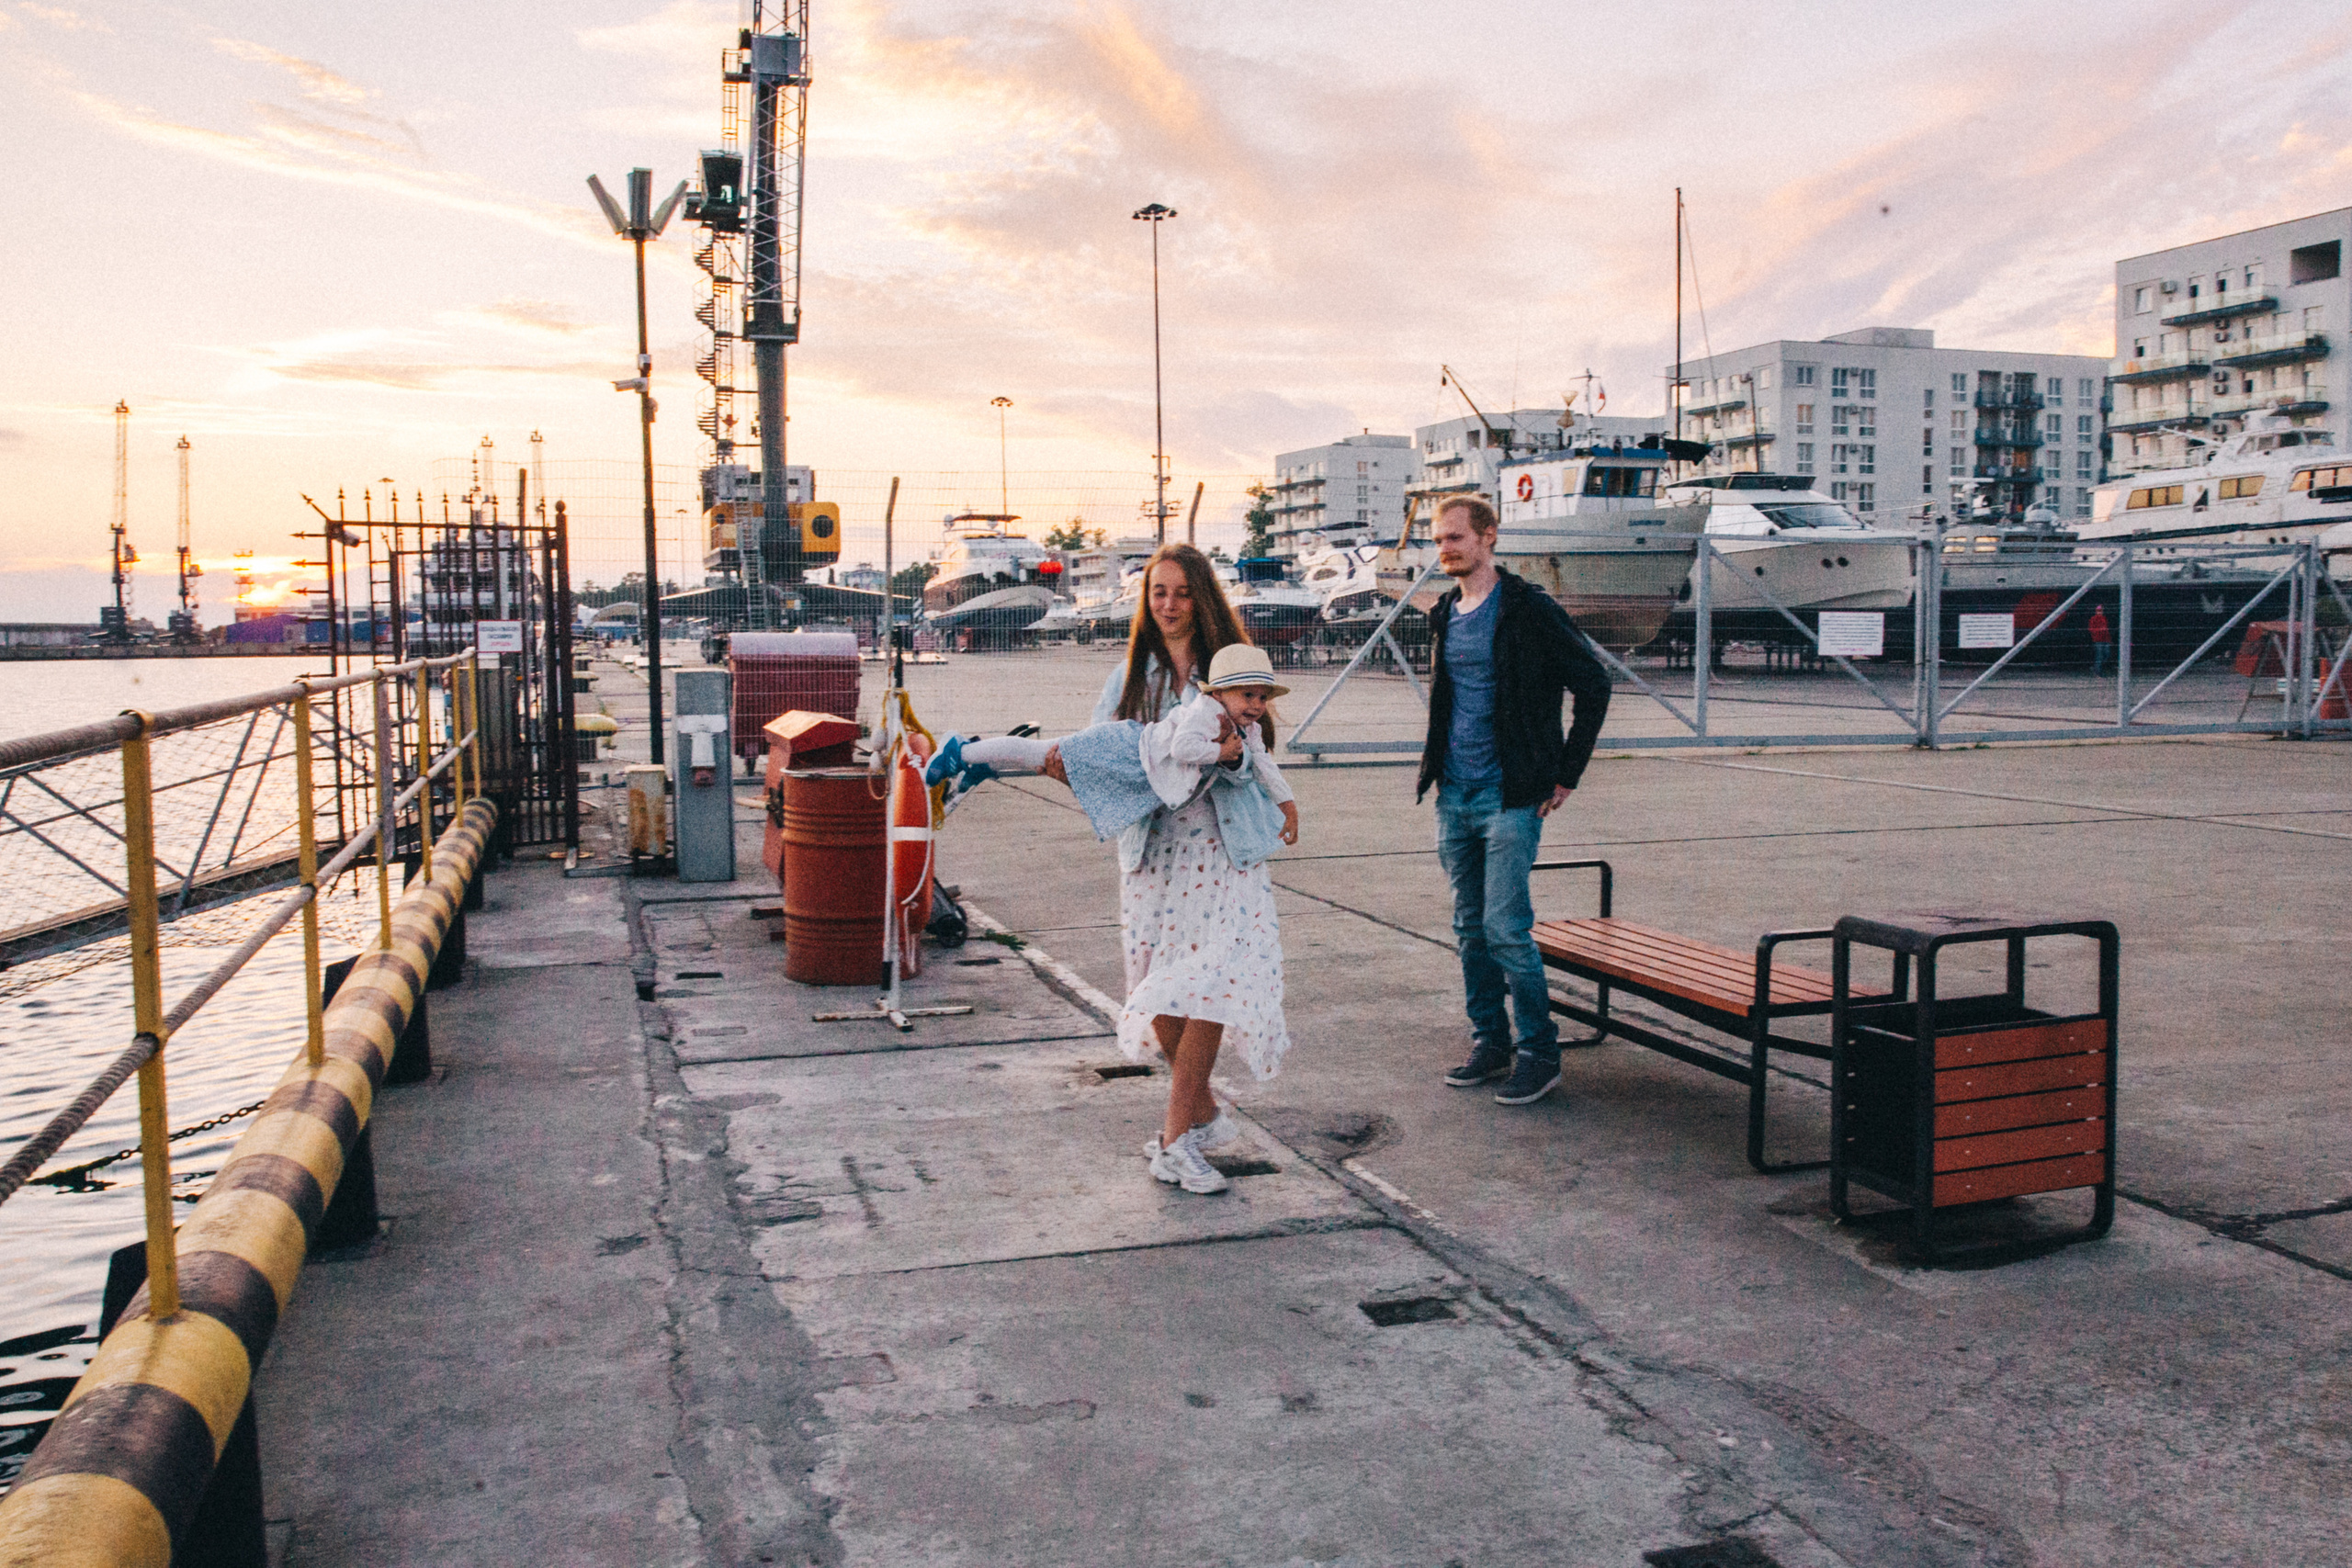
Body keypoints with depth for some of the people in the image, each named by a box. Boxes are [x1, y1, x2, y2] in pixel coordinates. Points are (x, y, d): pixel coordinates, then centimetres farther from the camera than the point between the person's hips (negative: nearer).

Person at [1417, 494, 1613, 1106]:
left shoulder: (1529, 609, -8)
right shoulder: (1445, 616, 12)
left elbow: (1594, 685, -6)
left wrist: (1565, 774, -6)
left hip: (1510, 799, -7)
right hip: (1454, 798, 7)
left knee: (1506, 929, -9)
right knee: (1470, 929, 11)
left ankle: (1539, 1052, 4)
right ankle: (1489, 1042, 22)